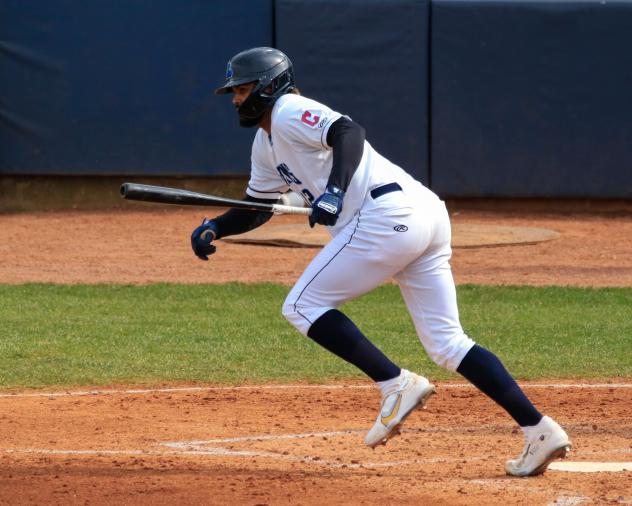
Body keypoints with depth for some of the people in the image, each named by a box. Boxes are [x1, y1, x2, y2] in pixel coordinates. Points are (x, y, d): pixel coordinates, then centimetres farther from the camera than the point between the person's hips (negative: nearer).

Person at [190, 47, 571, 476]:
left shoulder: (289, 112, 0)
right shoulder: (267, 144, 29)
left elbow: (349, 132, -19)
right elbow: (255, 209, 39)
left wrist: (335, 190, -34)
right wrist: (213, 228, 20)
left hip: (387, 214, -10)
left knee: (303, 307, -3)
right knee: (447, 342, 5)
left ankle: (397, 385, -9)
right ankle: (539, 430, -5)